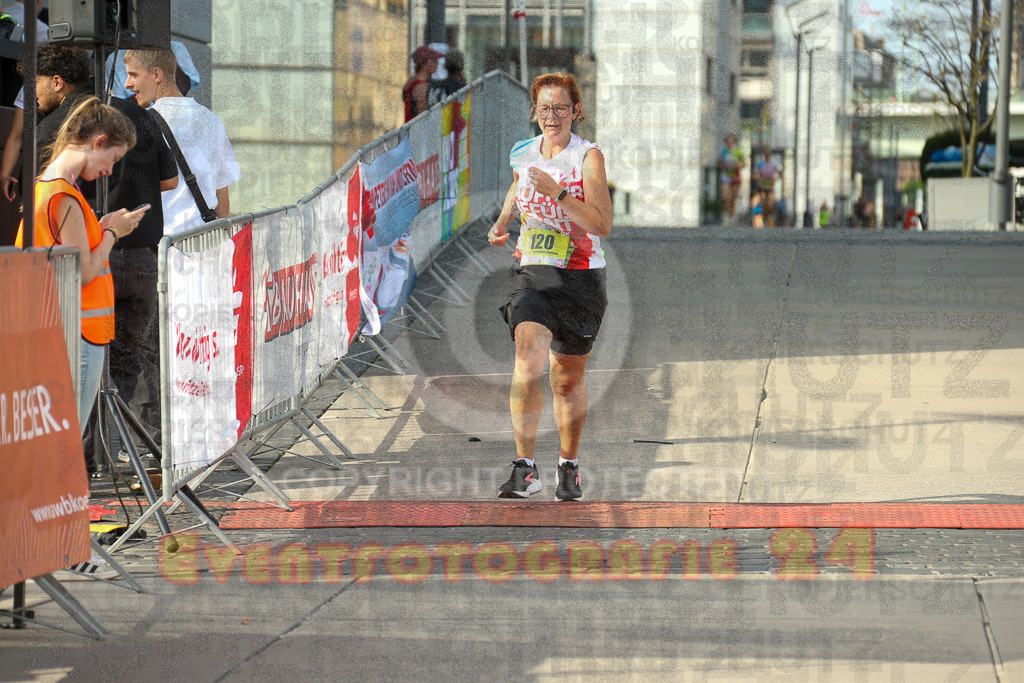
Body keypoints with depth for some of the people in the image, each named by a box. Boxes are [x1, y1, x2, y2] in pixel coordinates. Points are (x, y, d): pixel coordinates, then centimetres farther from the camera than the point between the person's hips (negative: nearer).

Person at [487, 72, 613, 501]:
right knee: (528, 364, -21)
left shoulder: (588, 156, -9)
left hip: (579, 279, -2)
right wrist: (500, 225, 13)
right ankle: (524, 469, -20)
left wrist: (557, 192, -26)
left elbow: (602, 224, -18)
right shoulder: (523, 154, 4)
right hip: (530, 273, 2)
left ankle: (569, 468, 30)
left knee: (568, 381, 10)